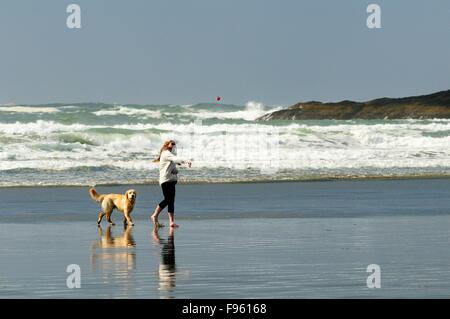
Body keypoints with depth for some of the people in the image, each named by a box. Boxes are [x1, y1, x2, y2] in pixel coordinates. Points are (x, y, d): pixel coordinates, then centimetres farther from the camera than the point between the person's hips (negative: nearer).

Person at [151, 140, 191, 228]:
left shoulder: (169, 154, 25)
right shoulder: (166, 153, -6)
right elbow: (175, 159, -24)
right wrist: (185, 161, -37)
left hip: (171, 180, 10)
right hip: (166, 180, -10)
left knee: (171, 201, 3)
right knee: (167, 199, -14)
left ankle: (171, 222, -1)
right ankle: (155, 216, -2)